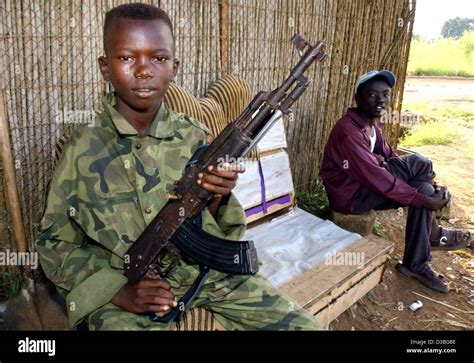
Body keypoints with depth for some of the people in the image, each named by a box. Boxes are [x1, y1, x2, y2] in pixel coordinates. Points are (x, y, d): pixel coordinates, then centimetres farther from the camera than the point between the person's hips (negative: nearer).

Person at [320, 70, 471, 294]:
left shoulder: (372, 124, 8)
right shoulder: (348, 130, -23)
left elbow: (390, 158, 9)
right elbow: (374, 176, -28)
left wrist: (430, 184, -4)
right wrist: (425, 200, -24)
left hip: (364, 184, 9)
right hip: (349, 197, -9)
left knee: (423, 189, -9)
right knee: (418, 163, -15)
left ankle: (417, 265, 2)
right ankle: (434, 235, 1)